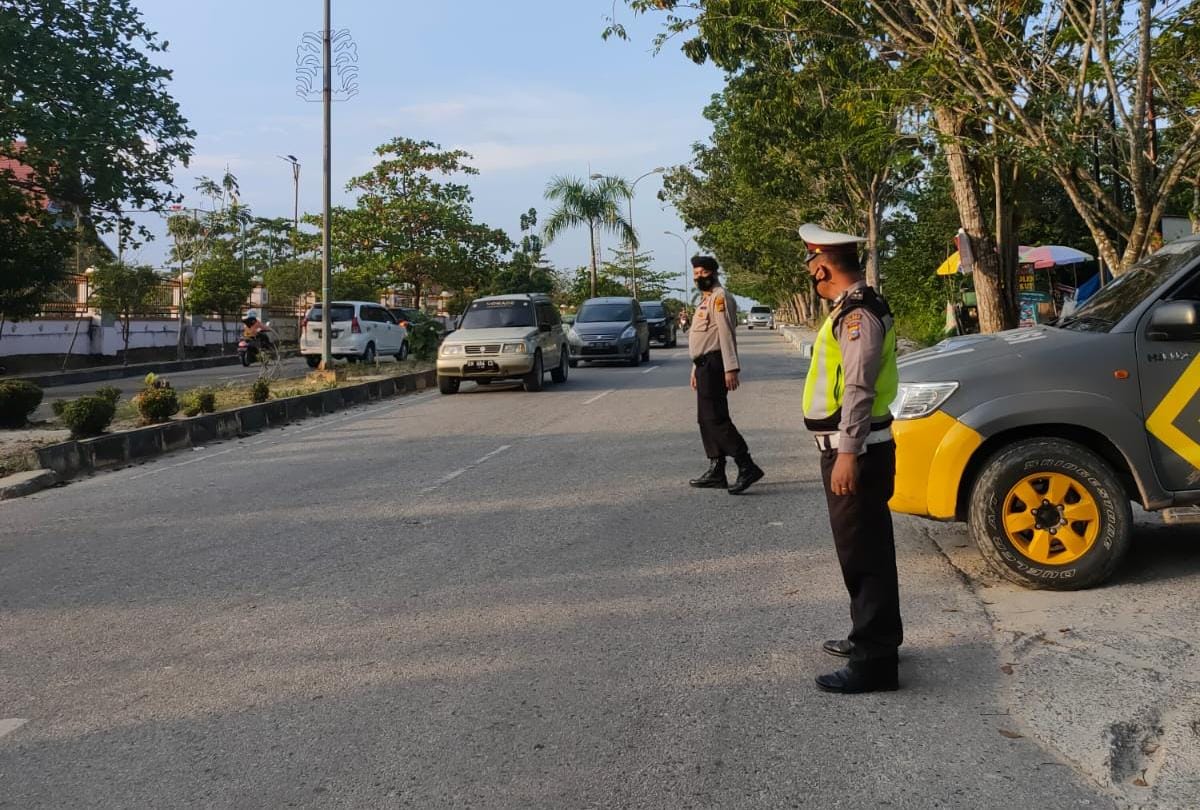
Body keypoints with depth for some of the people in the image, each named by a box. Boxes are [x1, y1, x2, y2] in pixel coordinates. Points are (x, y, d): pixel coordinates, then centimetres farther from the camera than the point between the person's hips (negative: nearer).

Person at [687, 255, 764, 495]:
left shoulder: (720, 298, -10)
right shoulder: (705, 300, 21)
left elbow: (727, 334, -19)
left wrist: (731, 369, -26)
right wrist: (696, 369, 23)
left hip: (714, 365, -10)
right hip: (705, 365, 10)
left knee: (716, 419, -15)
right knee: (706, 419, 11)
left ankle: (747, 467, -15)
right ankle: (716, 471, 15)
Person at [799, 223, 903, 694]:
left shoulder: (858, 314, -17)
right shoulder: (851, 308, 15)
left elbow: (859, 389, -23)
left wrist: (848, 453, -25)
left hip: (857, 450, -11)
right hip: (850, 447, 11)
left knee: (863, 551, -6)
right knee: (862, 547, 19)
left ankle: (874, 661, 0)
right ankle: (873, 635, 33)